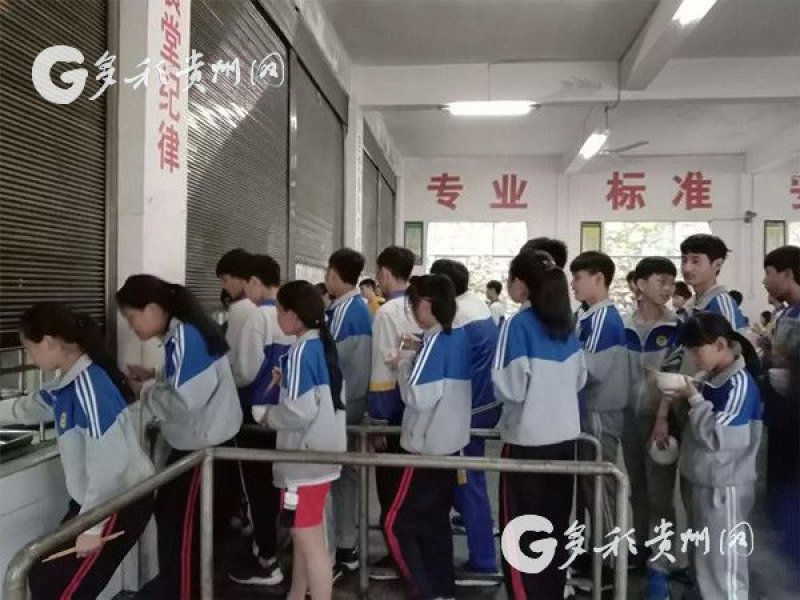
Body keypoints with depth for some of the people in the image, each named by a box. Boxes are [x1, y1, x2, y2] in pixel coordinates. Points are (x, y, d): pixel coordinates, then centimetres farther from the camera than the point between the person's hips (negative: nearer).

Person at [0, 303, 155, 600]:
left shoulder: (90, 386, -26)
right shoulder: (68, 382, 4)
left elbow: (110, 464, -28)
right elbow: (26, 408, 25)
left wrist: (92, 526, -20)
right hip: (94, 499, 9)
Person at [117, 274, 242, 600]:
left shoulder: (185, 337, -22)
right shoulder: (185, 332, 8)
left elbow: (183, 402, -26)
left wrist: (146, 391, -10)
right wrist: (153, 377, 5)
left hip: (203, 444, -10)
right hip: (199, 440, 10)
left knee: (180, 523, 2)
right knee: (169, 511, 19)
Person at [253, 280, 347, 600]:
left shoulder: (302, 351, -19)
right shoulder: (323, 345, 8)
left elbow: (299, 412, -25)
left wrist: (266, 414, -9)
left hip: (307, 457, -10)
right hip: (319, 452, 10)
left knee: (310, 542, 0)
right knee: (303, 535, 23)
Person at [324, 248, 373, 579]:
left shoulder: (342, 311, -16)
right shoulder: (362, 309, 11)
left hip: (338, 403, -9)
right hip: (355, 400, 9)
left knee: (337, 476, -2)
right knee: (347, 474, 14)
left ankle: (342, 552, 7)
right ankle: (347, 547, 23)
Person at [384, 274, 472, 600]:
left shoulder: (436, 342, -17)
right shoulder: (459, 337, 7)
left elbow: (418, 397, -22)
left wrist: (403, 364, -8)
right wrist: (419, 354, 7)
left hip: (428, 445, -9)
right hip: (451, 441, 9)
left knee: (397, 524, -2)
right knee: (436, 522, 17)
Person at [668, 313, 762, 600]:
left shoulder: (740, 382, -19)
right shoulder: (713, 377, 8)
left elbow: (715, 436, -23)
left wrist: (694, 398, -16)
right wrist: (685, 399, 4)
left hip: (723, 488, -9)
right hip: (701, 482, 9)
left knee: (722, 564, 1)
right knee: (702, 557, 21)